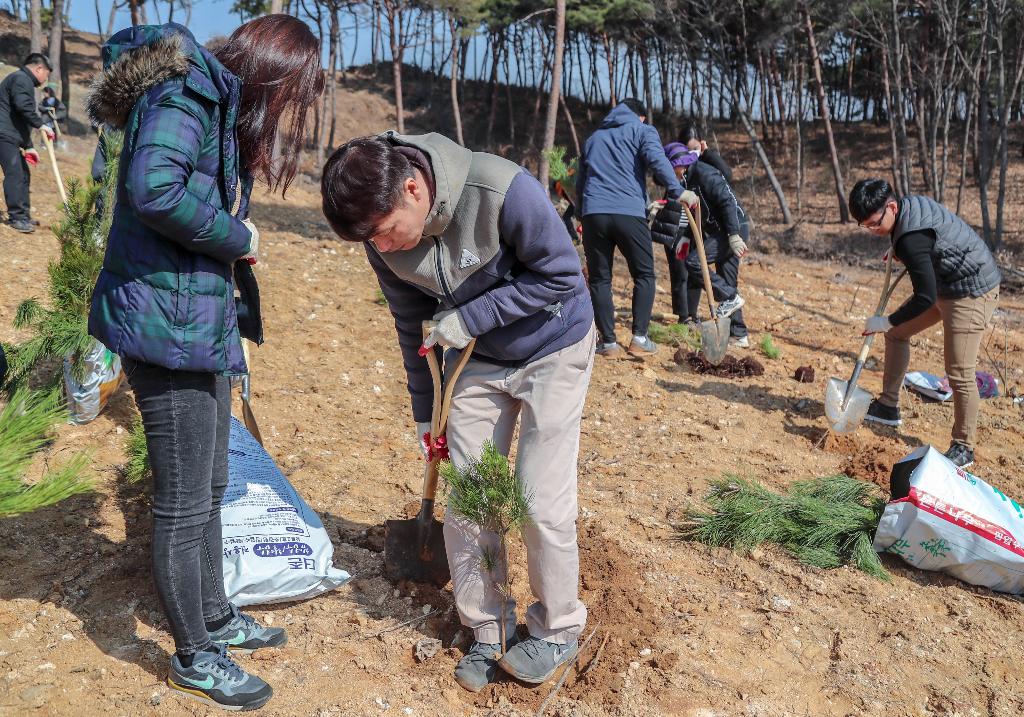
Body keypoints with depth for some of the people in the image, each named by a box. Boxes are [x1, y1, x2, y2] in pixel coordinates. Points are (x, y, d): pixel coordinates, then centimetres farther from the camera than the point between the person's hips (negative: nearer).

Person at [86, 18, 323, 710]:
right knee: (183, 506, 4)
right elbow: (153, 188, -32)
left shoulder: (221, 107, 16)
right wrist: (235, 236, -17)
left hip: (202, 322, 10)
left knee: (209, 489, 21)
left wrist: (233, 316, 10)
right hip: (167, 323, -10)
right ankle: (194, 657, 22)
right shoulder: (186, 93, -15)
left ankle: (216, 618, 39)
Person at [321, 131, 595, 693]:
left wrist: (470, 317, -25)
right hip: (478, 359, 5)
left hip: (553, 352, -5)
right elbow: (413, 325, 0)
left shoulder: (503, 191, -33)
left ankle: (557, 630, 21)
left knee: (541, 502, -4)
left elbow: (562, 276, -21)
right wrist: (424, 413, 9)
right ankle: (489, 631, 23)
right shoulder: (384, 238, -14)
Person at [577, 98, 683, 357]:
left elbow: (580, 182, 28)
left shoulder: (593, 138, 28)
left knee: (599, 279, 8)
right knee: (644, 275, 9)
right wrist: (677, 192, -13)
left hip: (593, 213, 3)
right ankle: (639, 338, 2)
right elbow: (657, 161, -8)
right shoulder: (643, 131, 13)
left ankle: (608, 342, 5)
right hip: (629, 213, -3)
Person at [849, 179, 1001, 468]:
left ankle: (963, 448, 6)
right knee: (897, 332, 14)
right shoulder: (909, 203, -3)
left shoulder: (912, 238, -32)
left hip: (971, 292, -11)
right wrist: (898, 252, 17)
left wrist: (886, 321, -20)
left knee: (959, 374, -8)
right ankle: (888, 406, 23)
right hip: (946, 284, 11)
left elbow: (926, 297, -30)